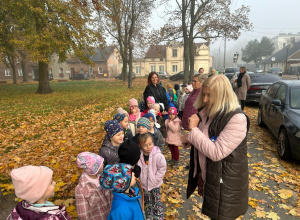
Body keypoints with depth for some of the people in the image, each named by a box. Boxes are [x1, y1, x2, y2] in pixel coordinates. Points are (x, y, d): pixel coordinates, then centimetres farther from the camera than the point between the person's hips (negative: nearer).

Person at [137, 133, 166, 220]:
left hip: (155, 185, -3)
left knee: (157, 202, 13)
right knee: (147, 202, 22)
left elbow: (162, 168, -14)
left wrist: (155, 179, -16)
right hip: (144, 184, 3)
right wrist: (140, 178, -7)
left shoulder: (158, 155, -23)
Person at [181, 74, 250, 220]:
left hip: (225, 185, -7)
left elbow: (216, 153, -28)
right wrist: (188, 138, -4)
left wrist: (194, 129, -25)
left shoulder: (237, 119, -24)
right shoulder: (207, 113, 0)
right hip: (206, 177, 7)